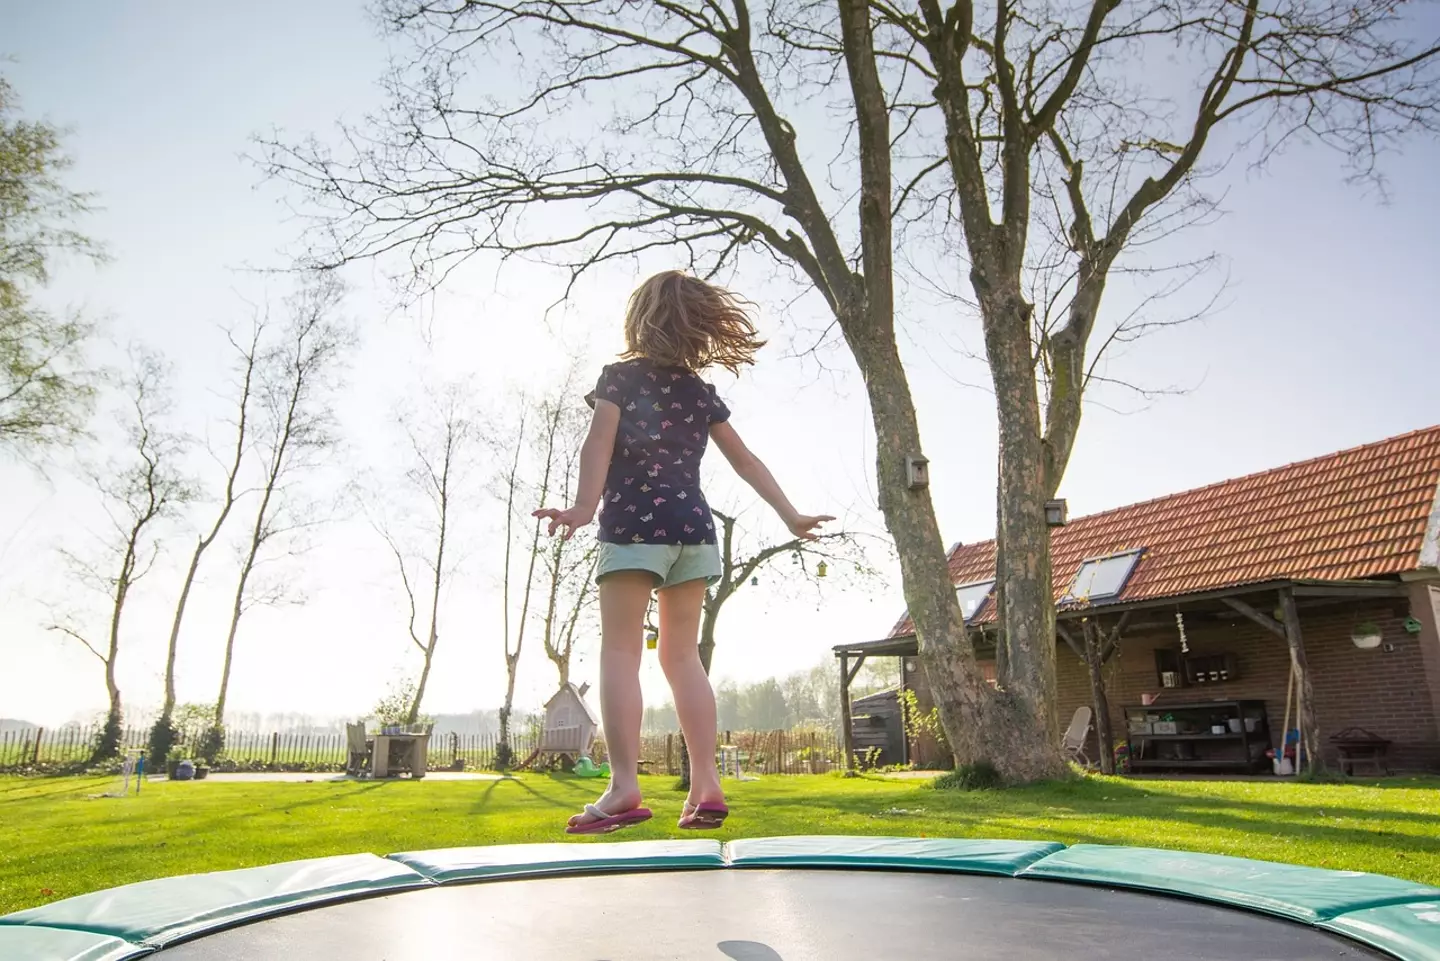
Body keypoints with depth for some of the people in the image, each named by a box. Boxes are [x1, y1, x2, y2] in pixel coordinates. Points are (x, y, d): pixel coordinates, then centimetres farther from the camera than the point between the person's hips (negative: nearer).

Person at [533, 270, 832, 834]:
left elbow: (600, 443, -12)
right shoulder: (700, 392, 16)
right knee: (682, 656, 7)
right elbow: (744, 459, 16)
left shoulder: (620, 375, 4)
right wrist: (789, 515, 19)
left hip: (634, 524, -4)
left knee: (620, 651, -4)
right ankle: (706, 787, 3)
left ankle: (624, 788, -12)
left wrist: (583, 507, -23)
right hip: (694, 527, 5)